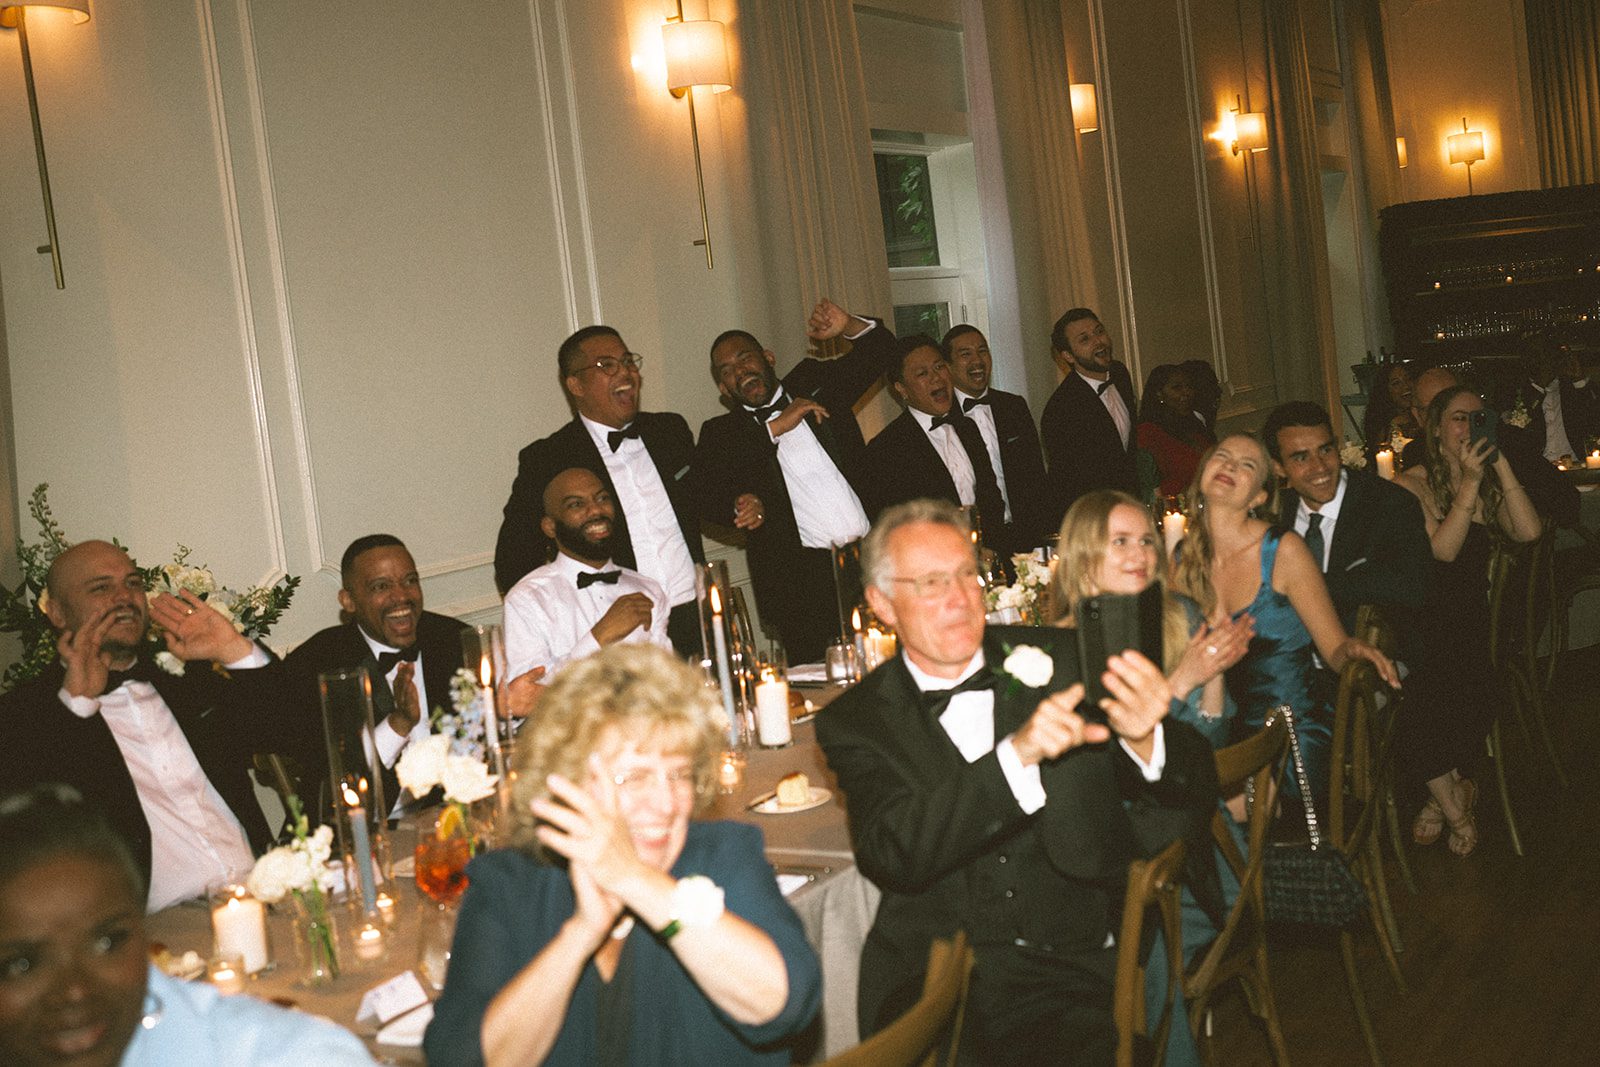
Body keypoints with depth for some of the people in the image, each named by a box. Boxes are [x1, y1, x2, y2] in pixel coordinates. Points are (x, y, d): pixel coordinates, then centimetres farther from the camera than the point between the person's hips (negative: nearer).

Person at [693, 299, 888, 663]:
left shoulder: (814, 384, 18)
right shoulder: (721, 434, 9)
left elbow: (880, 347, 25)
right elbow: (708, 500, -10)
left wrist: (848, 326, 2)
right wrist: (774, 429, -10)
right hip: (804, 583, -3)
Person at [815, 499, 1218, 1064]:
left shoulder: (1064, 661, 6)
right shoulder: (857, 722, 4)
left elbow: (1195, 799, 7)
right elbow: (889, 854, -14)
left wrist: (1144, 740, -17)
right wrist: (1018, 754, -25)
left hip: (1076, 970, 2)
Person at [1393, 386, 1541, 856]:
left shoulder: (1491, 483, 14)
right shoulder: (1414, 483, 1)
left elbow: (1528, 531, -5)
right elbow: (1442, 549, -12)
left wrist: (1501, 464, -7)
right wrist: (1469, 483, -16)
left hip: (1474, 620, 3)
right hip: (1424, 620, -3)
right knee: (1422, 697, -29)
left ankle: (1443, 792, 2)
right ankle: (1454, 803, -1)